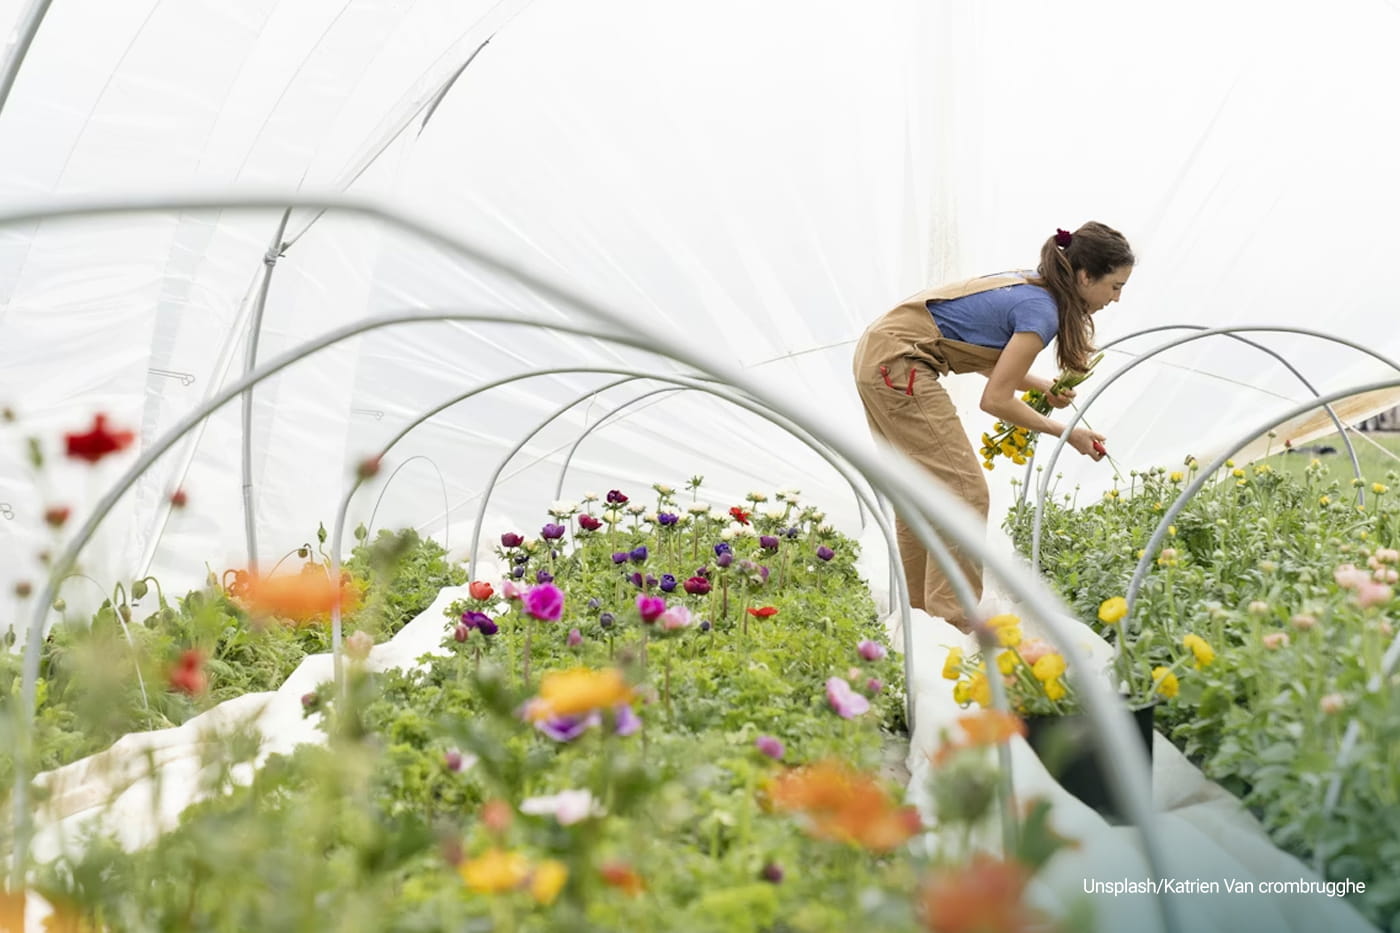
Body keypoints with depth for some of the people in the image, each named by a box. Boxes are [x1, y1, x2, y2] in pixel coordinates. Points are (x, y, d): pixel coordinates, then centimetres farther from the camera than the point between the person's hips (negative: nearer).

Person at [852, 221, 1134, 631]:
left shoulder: (1029, 288, 12)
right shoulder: (1041, 312, -15)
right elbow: (995, 400, -14)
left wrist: (1045, 387, 6)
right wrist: (1066, 433, -4)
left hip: (877, 355, 10)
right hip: (898, 366, -10)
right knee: (964, 491, -7)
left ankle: (918, 612, 22)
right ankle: (952, 624, -6)